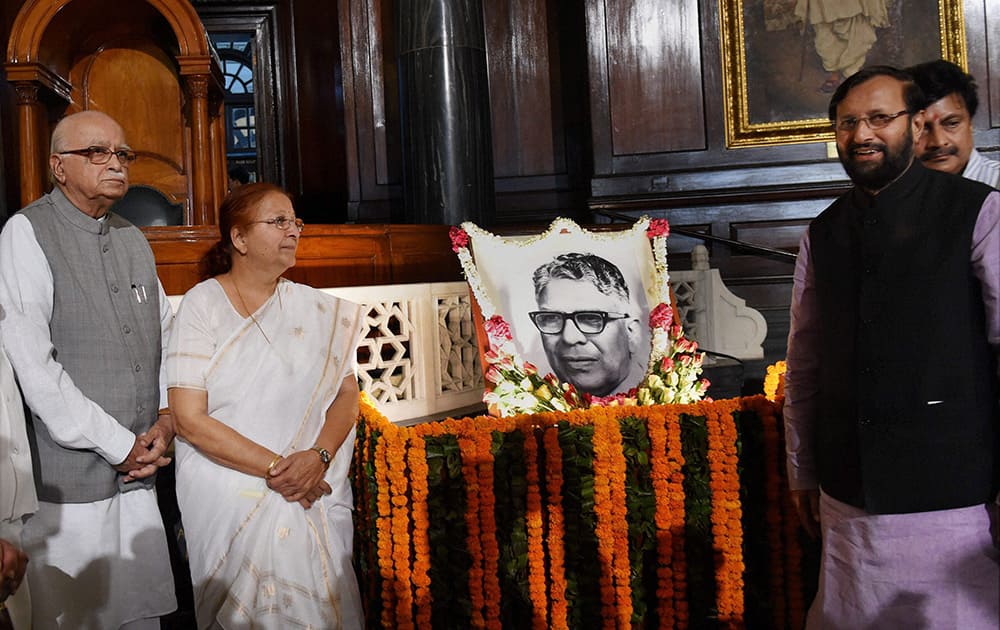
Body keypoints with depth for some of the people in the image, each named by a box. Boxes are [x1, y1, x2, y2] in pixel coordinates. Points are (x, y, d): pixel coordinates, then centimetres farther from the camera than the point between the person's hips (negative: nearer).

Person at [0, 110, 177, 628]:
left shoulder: (134, 240, 14)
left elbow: (165, 338, 16)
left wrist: (166, 419, -1)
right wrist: (118, 445, -13)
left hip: (138, 469, 6)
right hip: (69, 480, -6)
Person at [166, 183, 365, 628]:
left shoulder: (314, 309, 5)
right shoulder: (203, 304, -6)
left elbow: (347, 393, 3)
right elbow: (189, 418, -12)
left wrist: (319, 457, -15)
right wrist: (274, 468, -17)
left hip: (313, 493, 3)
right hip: (228, 493, -3)